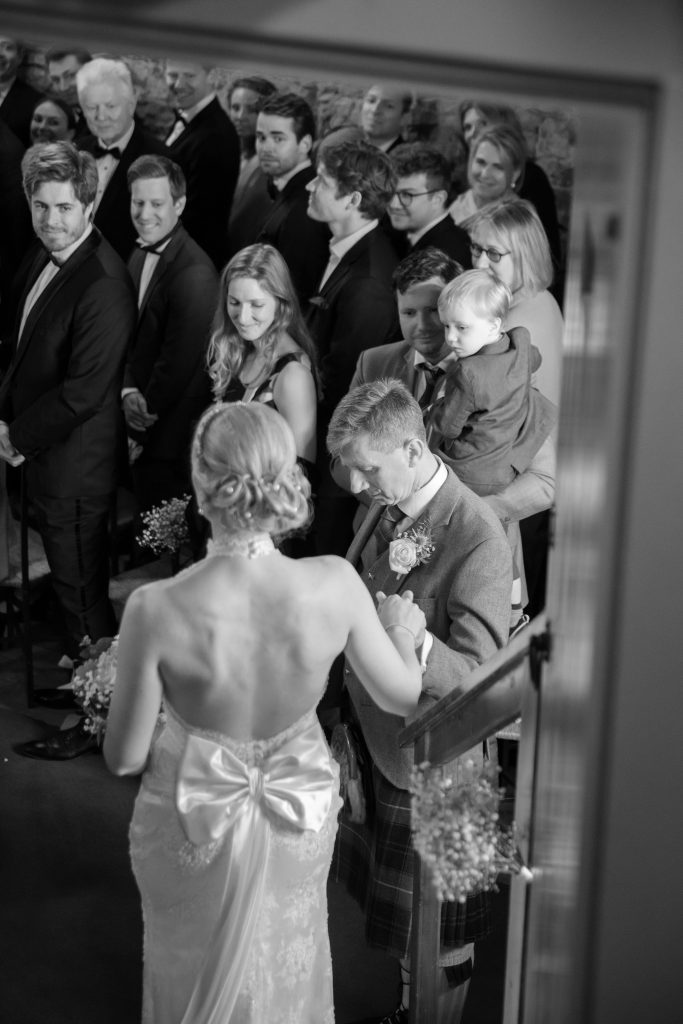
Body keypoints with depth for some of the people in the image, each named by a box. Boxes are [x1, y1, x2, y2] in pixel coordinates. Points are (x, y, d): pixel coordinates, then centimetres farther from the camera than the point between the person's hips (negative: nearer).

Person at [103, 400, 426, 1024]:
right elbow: (403, 697, -10)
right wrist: (403, 633, 10)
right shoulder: (335, 585, -27)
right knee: (288, 974, 33)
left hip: (193, 826, -2)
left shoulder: (157, 610, -32)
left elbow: (125, 757, -18)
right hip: (302, 816, 2)